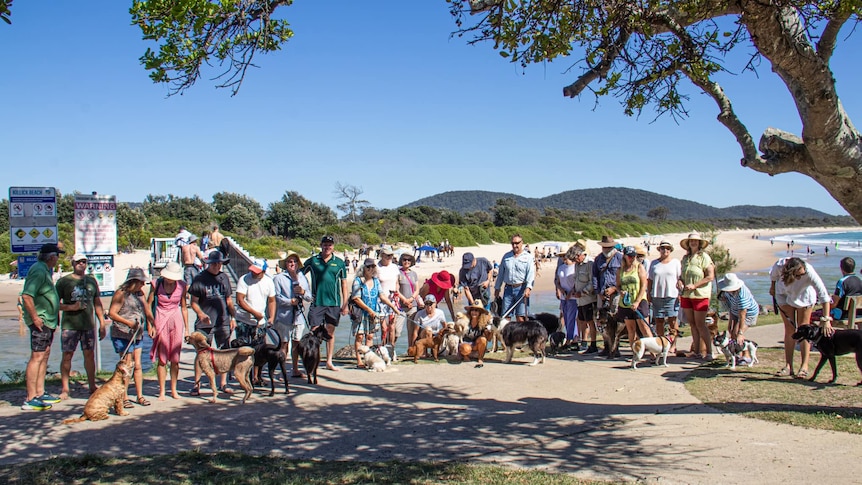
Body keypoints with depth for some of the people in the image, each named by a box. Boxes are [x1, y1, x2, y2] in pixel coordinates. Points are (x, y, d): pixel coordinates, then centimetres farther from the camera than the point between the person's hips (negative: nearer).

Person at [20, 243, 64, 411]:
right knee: (37, 357, -10)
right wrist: (35, 317, -24)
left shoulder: (46, 270, 16)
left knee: (45, 355, 14)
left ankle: (40, 393, 22)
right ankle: (30, 399, -8)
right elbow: (26, 296, -26)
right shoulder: (38, 271, -17)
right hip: (41, 320, -11)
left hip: (48, 320, 11)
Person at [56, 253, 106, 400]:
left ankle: (92, 387, 15)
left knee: (90, 355, 7)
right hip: (69, 325, -3)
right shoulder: (63, 281, 0)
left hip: (88, 325, 3)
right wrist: (70, 307, -19)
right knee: (67, 356, -1)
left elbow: (97, 303, 17)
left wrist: (102, 324, 13)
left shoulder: (92, 281, 12)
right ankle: (64, 389, 6)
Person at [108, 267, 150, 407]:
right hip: (123, 335, -7)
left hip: (137, 335, 7)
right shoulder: (121, 293, -8)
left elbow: (145, 311, 13)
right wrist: (128, 322, -20)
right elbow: (112, 313, -13)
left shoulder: (139, 293, 13)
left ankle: (140, 396, 13)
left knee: (138, 366, 7)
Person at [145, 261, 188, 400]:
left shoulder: (182, 286, -3)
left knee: (175, 358, 4)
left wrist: (186, 329, 8)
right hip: (160, 321, -1)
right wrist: (151, 325, -6)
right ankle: (161, 391, 7)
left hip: (176, 321, 1)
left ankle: (174, 390, 15)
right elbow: (148, 305, -1)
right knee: (162, 358, -1)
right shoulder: (156, 284, -7)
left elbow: (184, 307, 6)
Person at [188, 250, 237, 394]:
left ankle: (223, 384, 14)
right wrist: (201, 314, -17)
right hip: (204, 323, -4)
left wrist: (233, 317, 13)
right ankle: (196, 385, 6)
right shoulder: (200, 279, -2)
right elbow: (194, 302, -1)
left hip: (223, 322, 4)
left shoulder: (224, 278, 11)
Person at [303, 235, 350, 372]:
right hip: (316, 302, -1)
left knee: (331, 332, 9)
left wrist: (345, 304, 4)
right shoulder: (312, 261, 4)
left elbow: (344, 284, 8)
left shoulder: (339, 263, 6)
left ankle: (329, 361, 18)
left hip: (334, 303, 1)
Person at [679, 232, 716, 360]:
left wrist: (694, 285, -17)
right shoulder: (685, 258, 13)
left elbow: (710, 276, -11)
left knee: (700, 324, -7)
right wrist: (680, 281, 2)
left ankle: (709, 352, 1)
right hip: (686, 295, 6)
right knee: (692, 324, 7)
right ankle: (697, 351, 12)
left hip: (700, 294, -6)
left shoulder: (704, 257, -6)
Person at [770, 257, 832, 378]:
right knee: (789, 330, 0)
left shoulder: (809, 272, -41)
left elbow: (824, 296, -43)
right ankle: (788, 366, 2)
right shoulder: (780, 266, -36)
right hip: (784, 295, 2)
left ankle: (804, 367, -4)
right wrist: (773, 287, 10)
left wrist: (826, 319, -50)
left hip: (804, 296, -1)